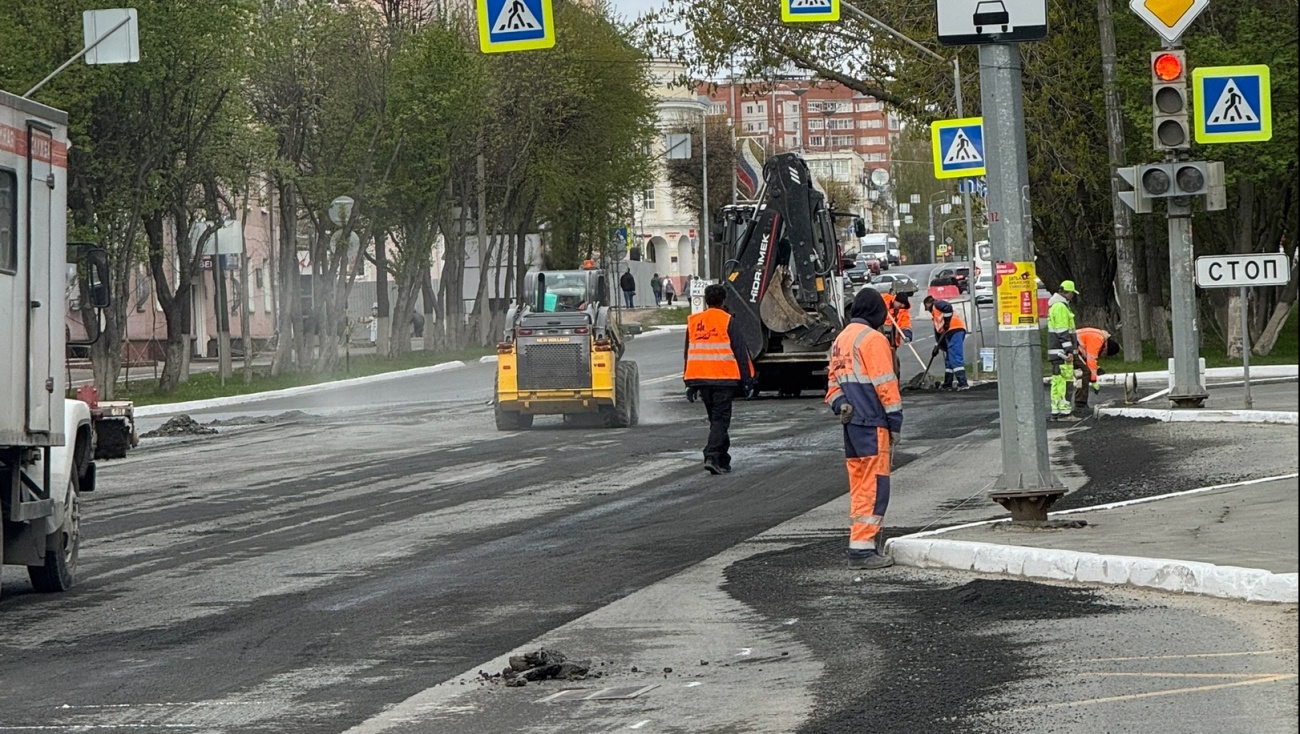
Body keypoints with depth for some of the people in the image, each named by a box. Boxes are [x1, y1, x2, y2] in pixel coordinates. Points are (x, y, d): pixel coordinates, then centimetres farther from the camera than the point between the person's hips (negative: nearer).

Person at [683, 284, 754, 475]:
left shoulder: (693, 322, 10)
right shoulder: (727, 321, -5)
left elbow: (689, 353, 15)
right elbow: (740, 352, -5)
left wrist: (689, 383, 21)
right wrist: (748, 380, 0)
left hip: (700, 378, 5)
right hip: (724, 378, -5)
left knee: (716, 418, 17)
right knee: (721, 419, -3)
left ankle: (722, 461, 20)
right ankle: (712, 456, -18)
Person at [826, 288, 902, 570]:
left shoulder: (841, 340, 17)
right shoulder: (873, 339, -11)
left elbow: (834, 381, 19)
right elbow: (885, 385, -13)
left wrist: (840, 405, 3)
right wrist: (895, 423, -8)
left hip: (851, 423, 9)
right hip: (872, 423, -9)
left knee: (859, 486, 13)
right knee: (874, 485, -7)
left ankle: (862, 546, 17)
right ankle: (862, 549, -10)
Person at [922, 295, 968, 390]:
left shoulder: (937, 304, 6)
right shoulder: (935, 315, 33)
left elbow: (948, 307, -15)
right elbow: (938, 331, 33)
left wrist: (947, 321, -14)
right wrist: (937, 346, 30)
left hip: (955, 329, -10)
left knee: (955, 358, -16)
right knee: (949, 360, 15)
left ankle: (963, 384, -22)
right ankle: (948, 384, 21)